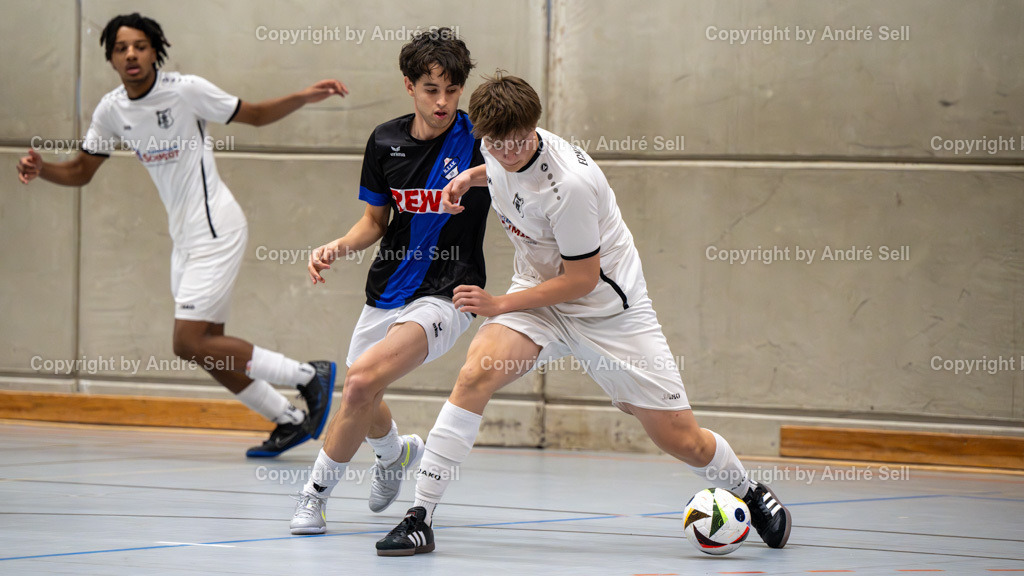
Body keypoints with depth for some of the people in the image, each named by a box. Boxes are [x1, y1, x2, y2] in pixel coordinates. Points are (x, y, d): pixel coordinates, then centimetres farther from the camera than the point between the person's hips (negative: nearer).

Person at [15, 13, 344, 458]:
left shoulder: (187, 90, -13)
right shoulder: (112, 110, 4)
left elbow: (256, 115, -2)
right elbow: (81, 170, 12)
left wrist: (306, 97, -17)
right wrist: (41, 169, -9)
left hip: (215, 229, -7)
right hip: (185, 237, 7)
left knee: (191, 344, -15)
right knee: (208, 349, 7)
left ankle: (309, 377, -6)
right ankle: (289, 422, 20)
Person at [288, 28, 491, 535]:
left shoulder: (479, 141, -13)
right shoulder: (386, 141, 2)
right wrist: (340, 246, -6)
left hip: (445, 296, -6)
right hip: (387, 292, 6)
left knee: (362, 380, -26)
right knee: (360, 400, 20)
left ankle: (317, 490, -7)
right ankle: (396, 451, 56)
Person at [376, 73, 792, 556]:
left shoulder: (569, 184, -31)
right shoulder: (500, 149, -9)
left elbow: (581, 280, -22)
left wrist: (499, 305, -18)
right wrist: (469, 177, 1)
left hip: (606, 307, -5)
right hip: (537, 290, 5)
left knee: (681, 440, -1)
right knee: (475, 376, -24)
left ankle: (748, 492, 32)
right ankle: (419, 518, -21)